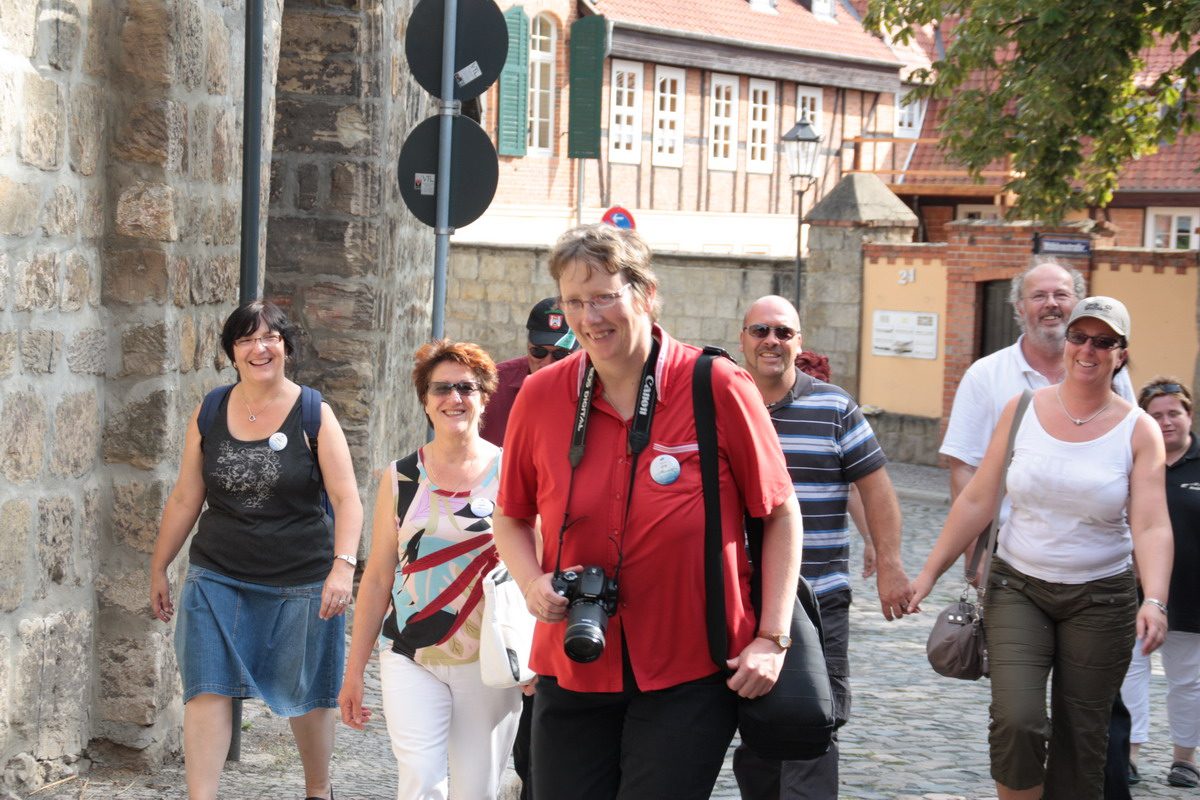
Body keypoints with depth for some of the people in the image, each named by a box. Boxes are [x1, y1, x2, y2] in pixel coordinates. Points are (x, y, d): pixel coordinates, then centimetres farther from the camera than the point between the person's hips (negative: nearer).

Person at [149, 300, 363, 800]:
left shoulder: (313, 415, -5)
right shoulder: (208, 416, 4)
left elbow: (346, 499, -9)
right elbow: (185, 499, 10)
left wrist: (343, 566, -21)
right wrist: (159, 568, 12)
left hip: (301, 582, -2)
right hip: (217, 578, 2)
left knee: (307, 694, 10)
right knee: (207, 688, -7)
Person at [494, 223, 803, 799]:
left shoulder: (719, 388, -9)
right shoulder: (540, 396, 0)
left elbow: (780, 514, -1)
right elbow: (512, 519, 14)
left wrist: (771, 638, -7)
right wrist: (534, 584, -6)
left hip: (691, 678, -3)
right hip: (572, 671, 3)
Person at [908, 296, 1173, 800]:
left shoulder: (1138, 431, -4)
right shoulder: (1022, 411, 0)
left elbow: (1151, 526, -13)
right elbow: (976, 501, 2)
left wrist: (1154, 601, -29)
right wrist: (929, 573, -1)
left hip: (1100, 601, 0)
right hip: (1018, 588, 0)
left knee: (1081, 738, 5)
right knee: (1016, 721, -17)